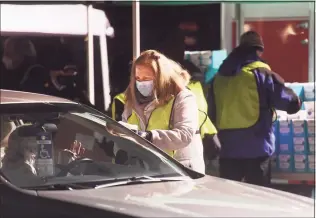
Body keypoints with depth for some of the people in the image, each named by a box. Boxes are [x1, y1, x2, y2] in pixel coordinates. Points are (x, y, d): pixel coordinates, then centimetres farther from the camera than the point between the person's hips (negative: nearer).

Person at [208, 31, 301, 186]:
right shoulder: (262, 74, -6)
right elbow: (291, 103, -5)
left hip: (227, 149, 4)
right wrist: (295, 99, 17)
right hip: (257, 149, -4)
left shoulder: (219, 77, 10)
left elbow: (212, 115, 17)